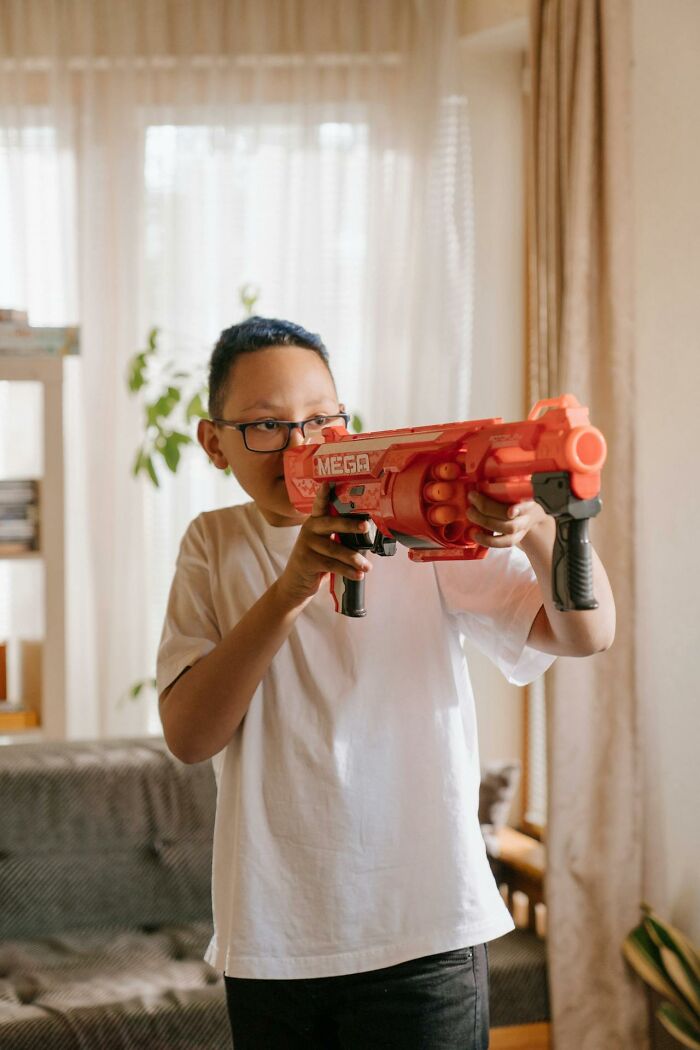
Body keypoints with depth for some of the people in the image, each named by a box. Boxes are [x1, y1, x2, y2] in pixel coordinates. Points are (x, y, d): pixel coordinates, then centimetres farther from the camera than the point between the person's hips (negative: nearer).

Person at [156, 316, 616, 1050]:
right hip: (268, 940, 3)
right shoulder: (214, 547, 4)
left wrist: (538, 529, -34)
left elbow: (587, 634, -13)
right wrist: (288, 592, -22)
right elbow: (188, 737, -8)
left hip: (423, 932, -2)